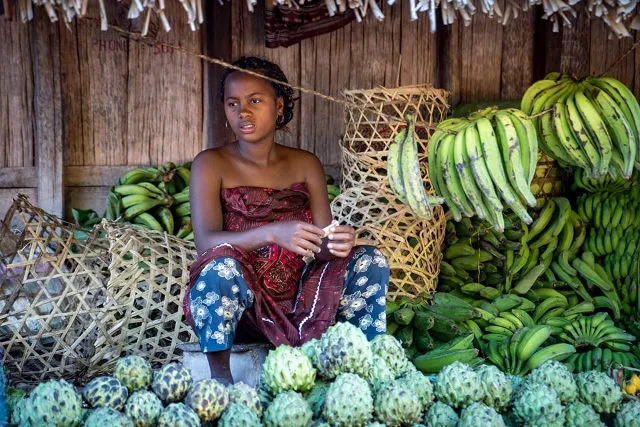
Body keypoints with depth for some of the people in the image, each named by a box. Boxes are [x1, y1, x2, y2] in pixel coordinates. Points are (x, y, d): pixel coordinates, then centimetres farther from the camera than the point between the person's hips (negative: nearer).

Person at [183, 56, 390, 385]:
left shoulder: (306, 165, 7)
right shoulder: (211, 164, -4)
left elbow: (323, 243, 1)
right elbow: (205, 242, -18)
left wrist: (337, 243, -26)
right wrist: (272, 233, -35)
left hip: (296, 305, 3)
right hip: (237, 306, -3)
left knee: (369, 260, -15)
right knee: (222, 262, -35)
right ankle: (220, 376, -18)